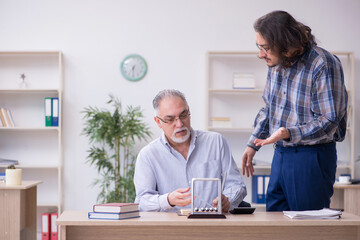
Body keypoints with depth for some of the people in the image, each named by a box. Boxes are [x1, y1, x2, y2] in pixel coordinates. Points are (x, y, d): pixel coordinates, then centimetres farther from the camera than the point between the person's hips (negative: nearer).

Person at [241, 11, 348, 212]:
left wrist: (288, 133, -31)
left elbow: (328, 122, -19)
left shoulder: (324, 65, -18)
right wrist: (252, 145, 19)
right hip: (281, 155, 7)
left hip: (311, 158, -7)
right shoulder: (277, 63, 7)